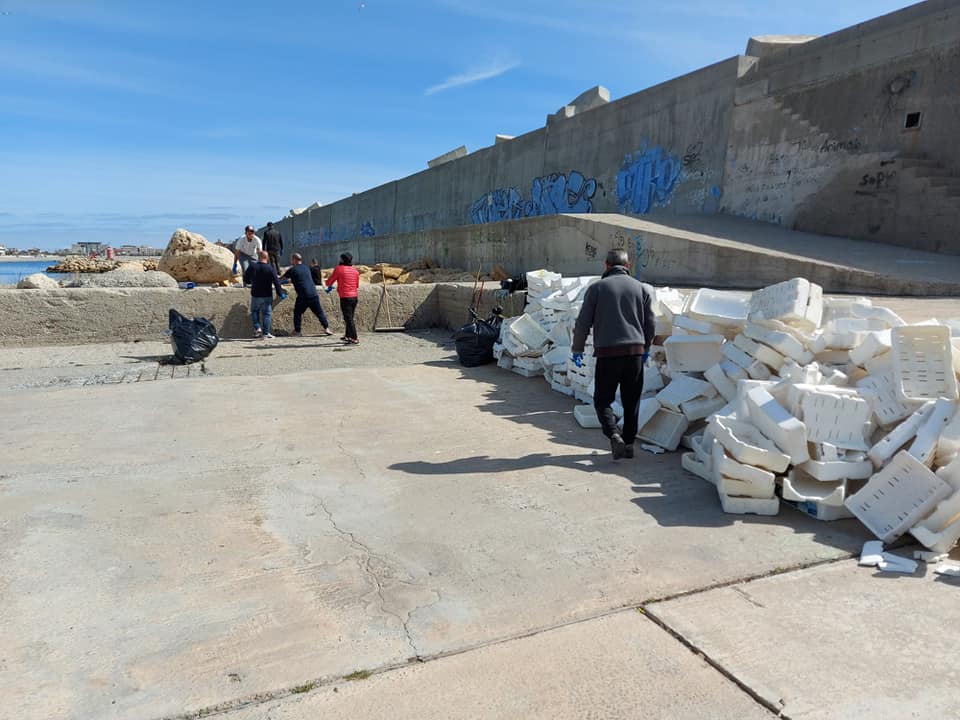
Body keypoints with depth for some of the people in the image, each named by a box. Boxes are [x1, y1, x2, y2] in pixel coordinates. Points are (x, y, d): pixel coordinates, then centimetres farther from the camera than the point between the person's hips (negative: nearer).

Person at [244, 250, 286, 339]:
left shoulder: (252, 266, -5)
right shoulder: (270, 268, -10)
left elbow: (245, 280, 4)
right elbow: (276, 282, -10)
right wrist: (280, 293, 1)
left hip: (255, 295, 1)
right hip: (267, 296, -1)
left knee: (254, 311, 22)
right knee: (267, 314, 7)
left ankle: (257, 328, 6)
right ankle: (265, 333, 3)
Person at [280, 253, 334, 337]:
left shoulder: (292, 270, 0)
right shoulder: (306, 268, 18)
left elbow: (282, 278, 13)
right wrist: (291, 279, 43)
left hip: (303, 296, -5)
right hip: (314, 294, 5)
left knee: (297, 313, 10)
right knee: (319, 312, 13)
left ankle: (297, 331, 8)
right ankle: (326, 328, 10)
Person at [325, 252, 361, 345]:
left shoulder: (339, 269, -6)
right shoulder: (355, 270, 9)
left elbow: (329, 282, 0)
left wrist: (329, 286, 24)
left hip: (345, 298, -6)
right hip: (354, 297, 6)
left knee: (349, 319, -4)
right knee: (350, 317, 18)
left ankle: (354, 339, -8)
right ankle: (348, 336, 29)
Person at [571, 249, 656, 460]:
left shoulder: (596, 288, 1)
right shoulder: (641, 288, 9)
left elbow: (583, 323, 0)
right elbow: (650, 324, 13)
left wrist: (577, 350, 13)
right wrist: (646, 348, 28)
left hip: (607, 353, -2)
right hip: (635, 351, 3)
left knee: (602, 400, 6)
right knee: (631, 402, 13)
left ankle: (614, 436, -14)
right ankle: (629, 443, 16)